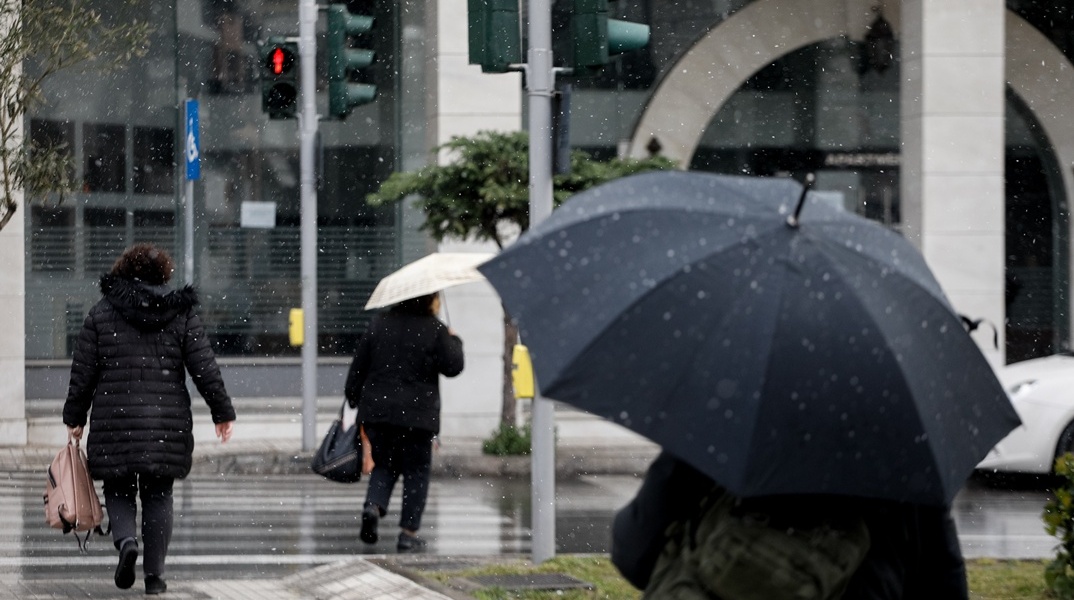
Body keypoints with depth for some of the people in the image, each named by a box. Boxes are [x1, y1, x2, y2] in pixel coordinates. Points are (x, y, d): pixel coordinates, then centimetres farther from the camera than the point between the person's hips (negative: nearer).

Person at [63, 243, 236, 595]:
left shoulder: (101, 314, 3)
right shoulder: (181, 314, 4)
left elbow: (83, 373, 3)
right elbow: (205, 369, 1)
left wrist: (74, 418, 13)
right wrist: (223, 412, 9)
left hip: (114, 421, -1)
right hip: (168, 422, 1)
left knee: (119, 491, 11)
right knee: (158, 496, 8)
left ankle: (126, 541, -18)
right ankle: (154, 574, 5)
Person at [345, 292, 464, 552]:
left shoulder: (380, 323, 6)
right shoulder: (435, 329, -6)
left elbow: (359, 365, 6)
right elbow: (453, 367, -6)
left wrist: (353, 399, 15)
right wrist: (454, 341, 12)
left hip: (376, 410, 3)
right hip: (417, 413, -3)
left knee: (384, 463, 18)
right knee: (416, 470, 7)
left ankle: (373, 505, -11)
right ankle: (408, 533, 3)